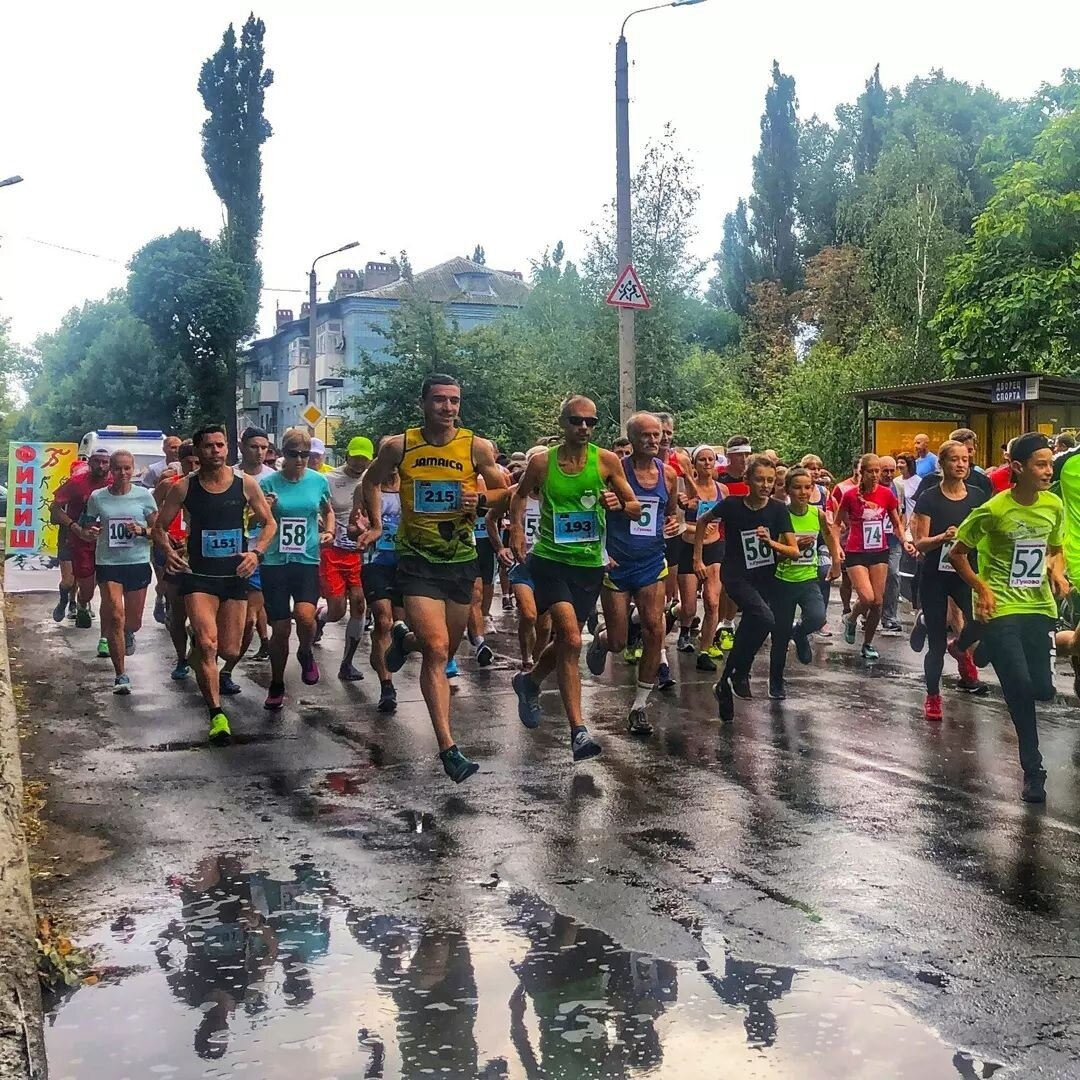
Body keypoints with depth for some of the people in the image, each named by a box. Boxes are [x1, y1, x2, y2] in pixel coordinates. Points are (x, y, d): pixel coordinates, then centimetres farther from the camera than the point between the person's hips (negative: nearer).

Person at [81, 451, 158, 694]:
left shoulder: (143, 495, 0)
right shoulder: (97, 497, 3)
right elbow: (89, 534, 12)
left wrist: (142, 531, -16)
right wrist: (86, 533, -11)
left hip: (138, 563, 1)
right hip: (108, 563, 0)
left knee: (133, 621, 10)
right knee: (116, 617, -13)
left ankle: (128, 635, 50)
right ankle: (120, 675, -8)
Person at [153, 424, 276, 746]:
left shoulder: (246, 484, -1)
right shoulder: (184, 487, -3)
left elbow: (269, 523, 7)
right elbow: (160, 526, 5)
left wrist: (257, 552, -11)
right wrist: (169, 551, -15)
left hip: (235, 575, 2)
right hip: (198, 575, -2)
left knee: (230, 651, 6)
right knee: (207, 644, -17)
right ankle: (217, 715, -10)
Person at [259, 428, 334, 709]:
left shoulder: (319, 481, 1)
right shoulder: (268, 483, -4)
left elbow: (328, 511, 21)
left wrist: (329, 532, 2)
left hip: (307, 560, 0)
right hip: (274, 562, 0)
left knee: (304, 615, -23)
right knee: (280, 629, 3)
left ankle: (305, 654, 10)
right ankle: (276, 686, 24)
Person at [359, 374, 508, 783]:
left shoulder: (477, 447, -5)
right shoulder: (399, 446, -4)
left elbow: (504, 491, 6)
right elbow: (372, 481, 14)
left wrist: (481, 501, -15)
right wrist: (376, 525, 5)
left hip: (461, 559, 3)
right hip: (417, 560, -3)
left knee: (446, 650, 17)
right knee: (437, 650, -17)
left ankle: (404, 638, 53)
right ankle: (448, 748, -14)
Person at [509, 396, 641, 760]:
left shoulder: (607, 461, -2)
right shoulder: (542, 462, -4)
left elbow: (636, 509, 3)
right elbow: (519, 494, 15)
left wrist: (620, 505, -18)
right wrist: (516, 531, 1)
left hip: (589, 564, 3)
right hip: (550, 560, -3)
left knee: (564, 640, 16)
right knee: (571, 640, -19)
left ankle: (530, 682, 48)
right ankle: (578, 731, -17)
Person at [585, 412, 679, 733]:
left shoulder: (668, 474, 5)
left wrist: (674, 523, -2)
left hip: (652, 564, 3)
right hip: (616, 566, -3)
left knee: (654, 630, -10)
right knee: (618, 643, 1)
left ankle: (640, 705, 3)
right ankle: (601, 638, 41)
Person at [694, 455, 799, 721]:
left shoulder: (778, 510, -7)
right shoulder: (732, 506, -13)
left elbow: (794, 552, -7)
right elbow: (703, 522, 6)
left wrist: (770, 542, -24)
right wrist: (698, 559, 6)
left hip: (765, 579, 4)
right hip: (736, 576, -4)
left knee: (750, 628, 9)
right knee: (765, 619, -28)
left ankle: (725, 684, 28)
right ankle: (740, 674, -11)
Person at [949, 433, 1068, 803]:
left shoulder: (1054, 505, 1)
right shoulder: (993, 511, -15)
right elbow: (956, 553, -4)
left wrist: (1057, 572, -4)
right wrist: (982, 588, -12)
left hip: (1039, 607, 5)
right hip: (1001, 609, -5)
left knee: (1042, 690, -1)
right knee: (1020, 689, -10)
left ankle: (988, 649, 30)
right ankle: (1033, 770, 8)